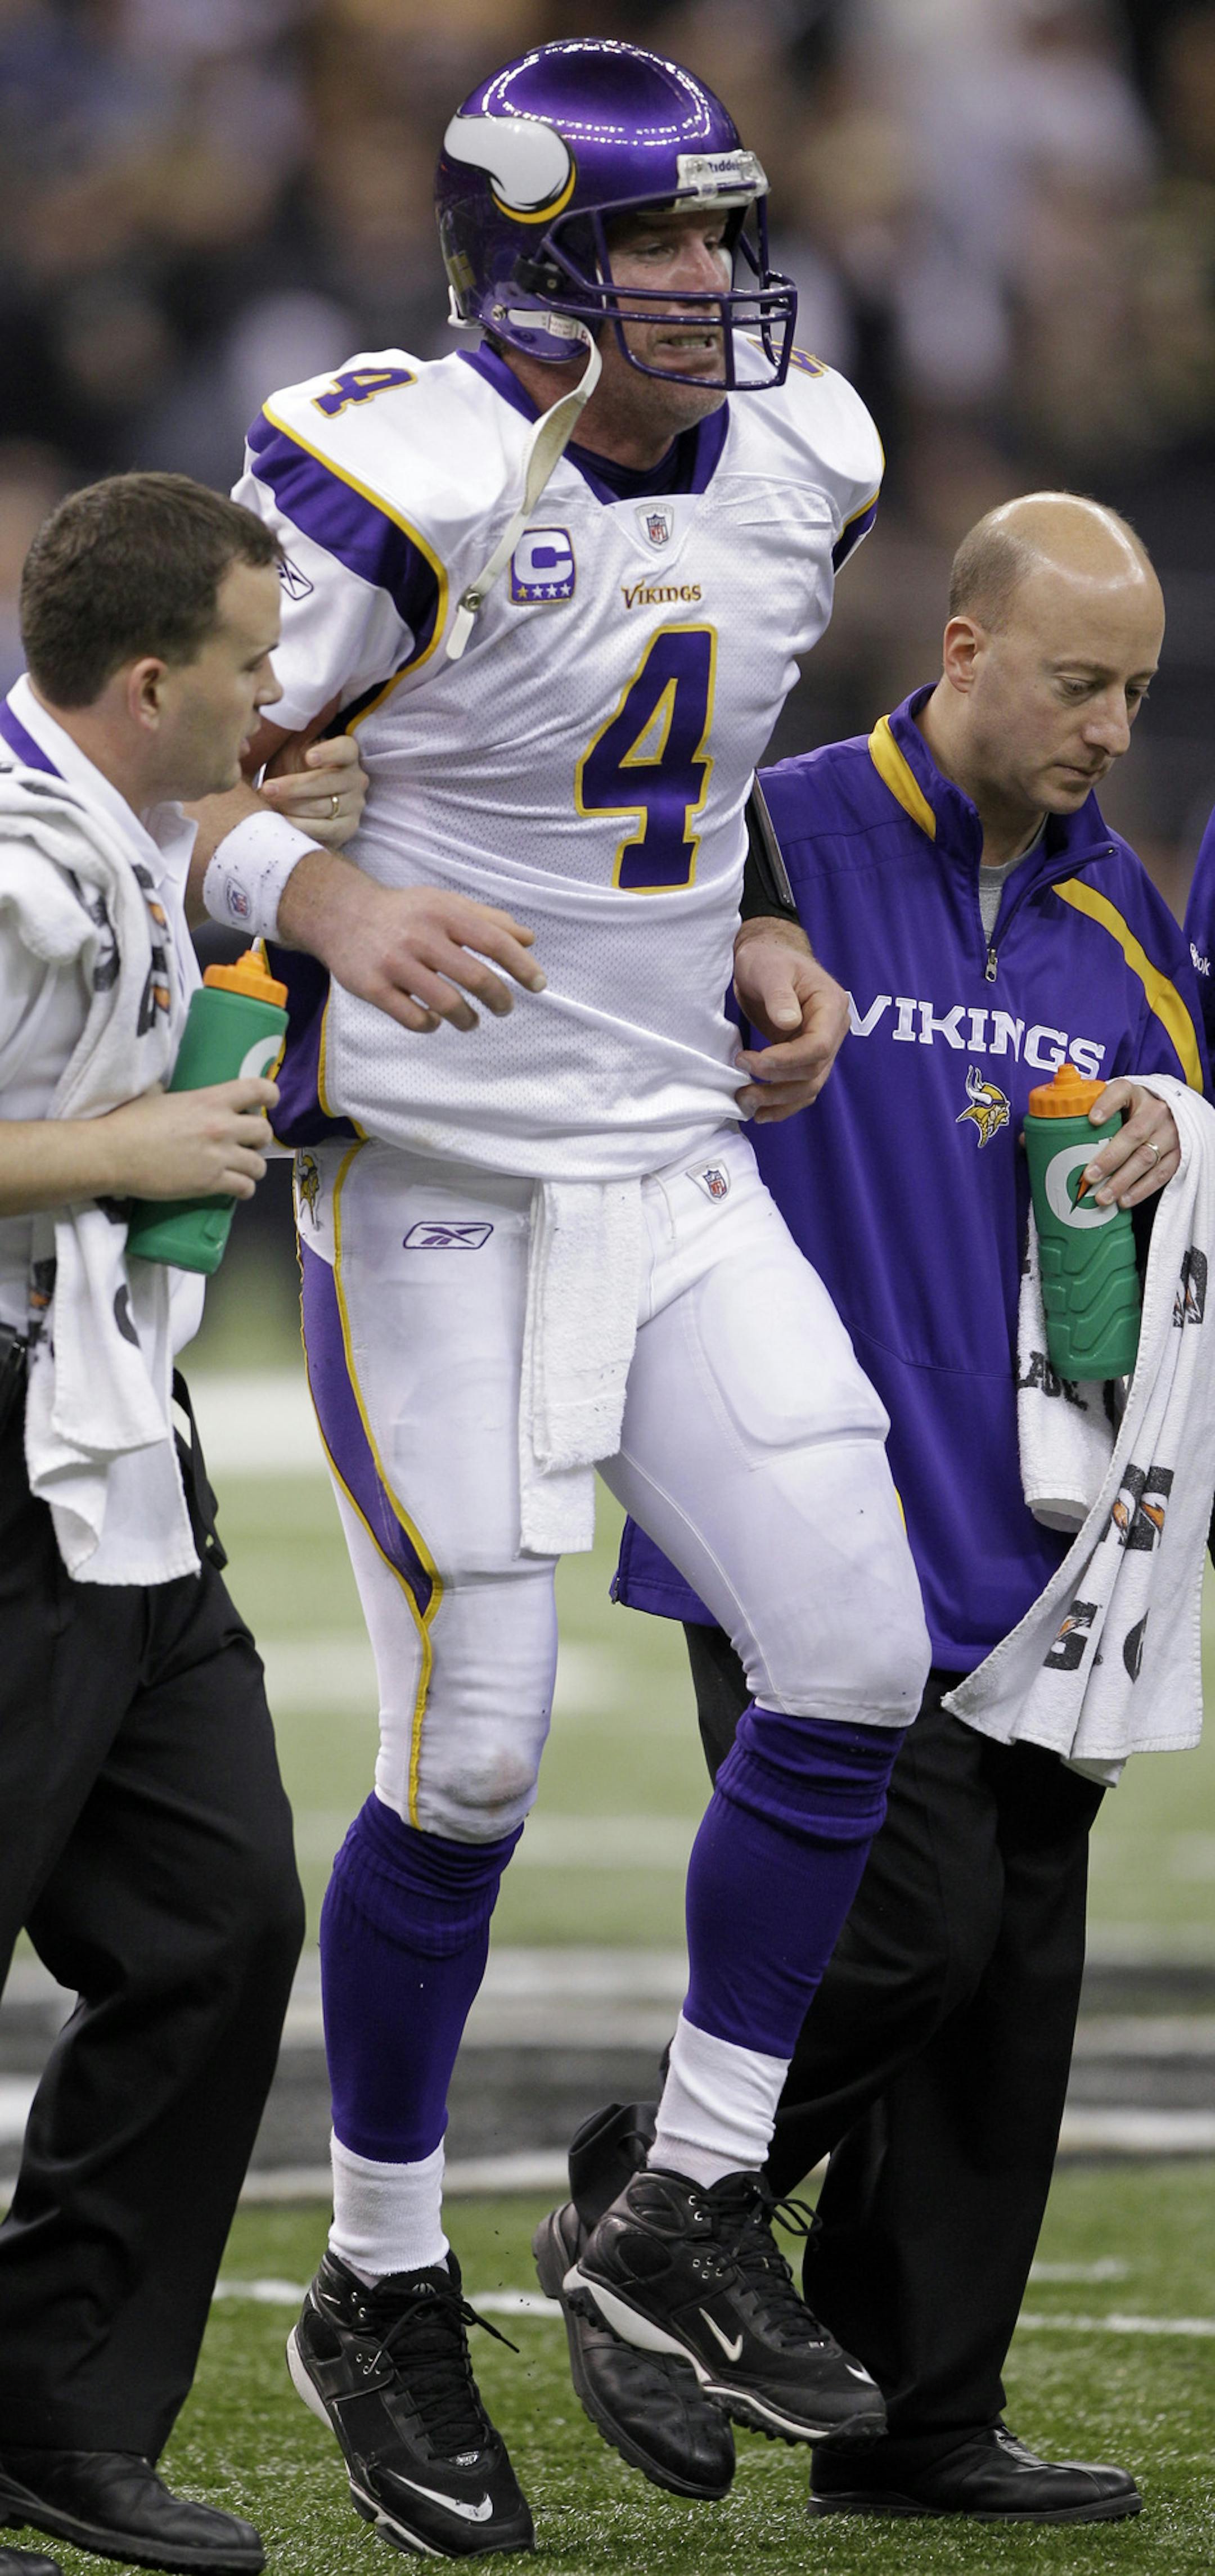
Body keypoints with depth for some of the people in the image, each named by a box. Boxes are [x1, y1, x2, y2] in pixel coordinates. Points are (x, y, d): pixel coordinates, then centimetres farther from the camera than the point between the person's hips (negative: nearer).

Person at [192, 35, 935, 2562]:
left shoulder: (792, 472, 4)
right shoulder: (407, 490, -18)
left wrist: (754, 951, 4)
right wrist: (327, 904, -31)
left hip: (674, 1166, 6)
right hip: (435, 1187, -6)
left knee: (856, 1662, -3)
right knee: (473, 1761, -5)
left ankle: (696, 2212, 13)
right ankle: (382, 2299, 13)